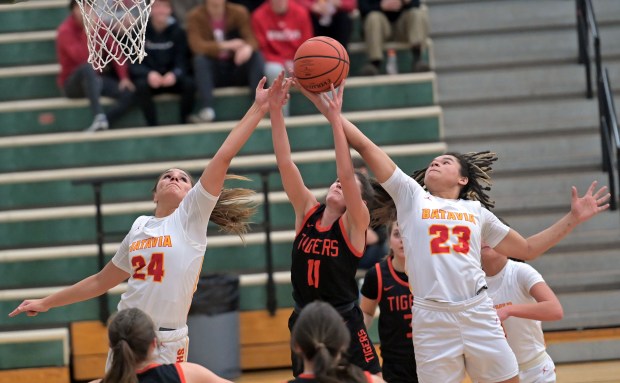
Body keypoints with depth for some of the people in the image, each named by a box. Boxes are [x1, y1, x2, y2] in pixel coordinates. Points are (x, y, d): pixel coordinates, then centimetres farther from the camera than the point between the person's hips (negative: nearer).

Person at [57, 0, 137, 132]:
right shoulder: (65, 31, -14)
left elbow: (114, 51, -1)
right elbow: (84, 59, -28)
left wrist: (124, 77, -13)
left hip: (97, 79, 6)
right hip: (73, 83, -6)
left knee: (130, 94, -18)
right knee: (88, 67, -40)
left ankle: (96, 126, -29)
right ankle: (99, 116, -49)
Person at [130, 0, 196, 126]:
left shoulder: (177, 32, -2)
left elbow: (181, 62, -8)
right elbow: (134, 64, -9)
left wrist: (174, 74, -32)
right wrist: (148, 74, -31)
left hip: (171, 77, 1)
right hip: (149, 78, -1)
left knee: (189, 84, -29)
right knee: (141, 85, -34)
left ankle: (184, 124, -17)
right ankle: (152, 126, -29)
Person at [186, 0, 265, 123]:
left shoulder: (239, 12, -2)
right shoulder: (195, 16, -7)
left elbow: (252, 39, -13)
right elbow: (197, 46, -20)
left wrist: (248, 48, -39)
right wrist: (225, 45, -34)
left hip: (237, 68, 2)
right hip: (213, 72, -1)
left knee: (256, 56, -24)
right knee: (200, 59, -30)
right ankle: (207, 109, -41)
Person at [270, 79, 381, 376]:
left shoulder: (355, 223, -8)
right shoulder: (307, 212, 3)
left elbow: (347, 174, -24)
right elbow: (285, 163, -6)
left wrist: (335, 120, -29)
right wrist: (275, 110, -16)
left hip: (345, 328, -5)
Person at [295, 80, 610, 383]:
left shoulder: (476, 211, 18)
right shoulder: (411, 196, 13)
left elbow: (527, 249, 24)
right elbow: (364, 146, 8)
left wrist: (573, 219, 18)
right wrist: (320, 101, 4)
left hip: (479, 315, 2)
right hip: (431, 319, -2)